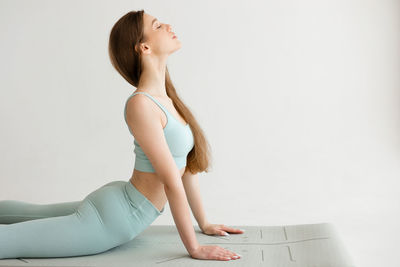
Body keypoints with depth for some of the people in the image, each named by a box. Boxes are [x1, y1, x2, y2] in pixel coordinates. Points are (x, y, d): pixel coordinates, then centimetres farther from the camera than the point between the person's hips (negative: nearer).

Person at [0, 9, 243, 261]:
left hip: (119, 201, 9)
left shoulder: (166, 98, 4)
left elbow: (187, 165, 9)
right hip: (115, 217, -9)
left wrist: (204, 223, 14)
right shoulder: (141, 104, -25)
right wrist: (195, 248, -19)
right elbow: (172, 182, -24)